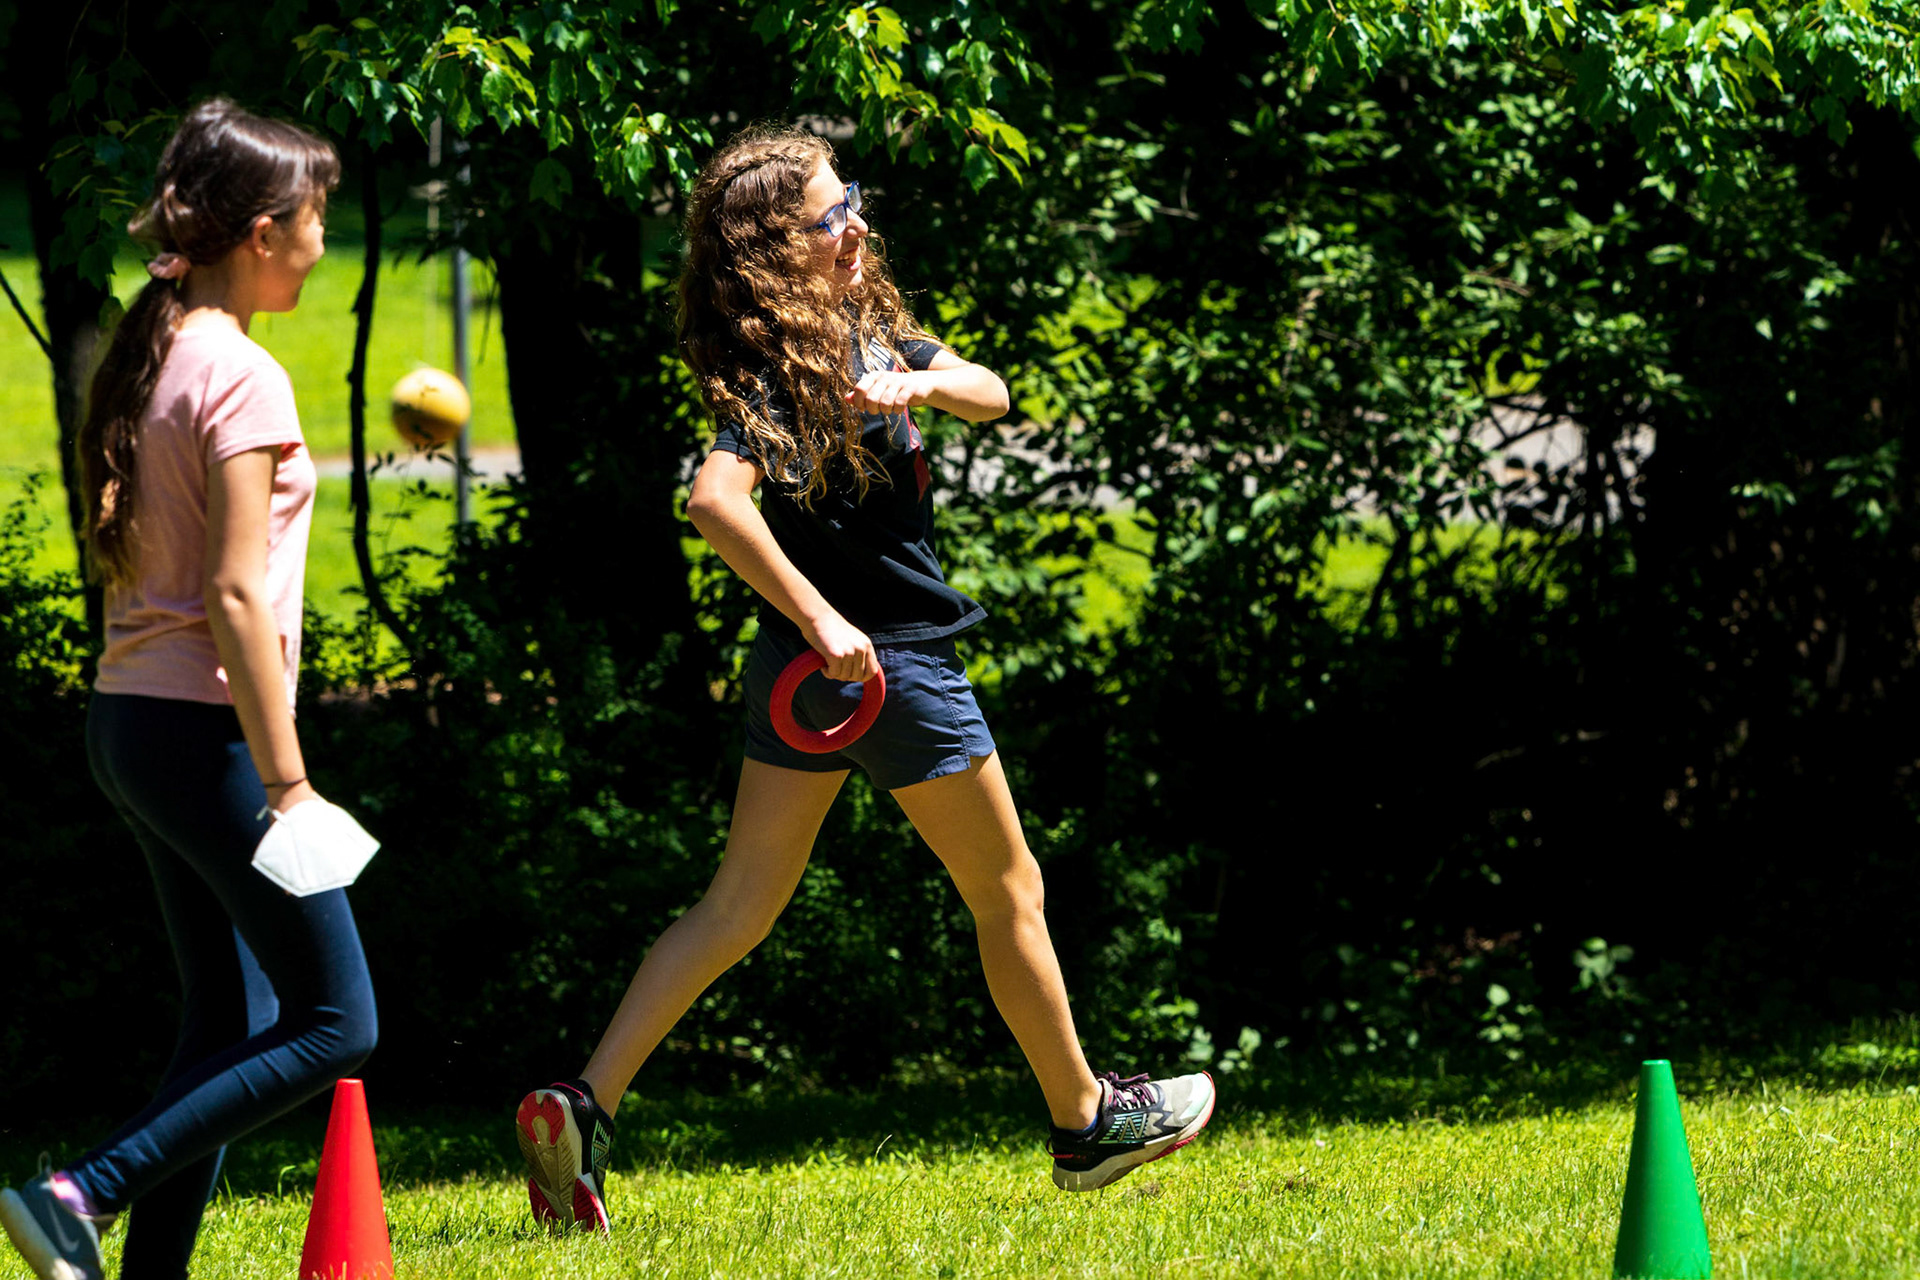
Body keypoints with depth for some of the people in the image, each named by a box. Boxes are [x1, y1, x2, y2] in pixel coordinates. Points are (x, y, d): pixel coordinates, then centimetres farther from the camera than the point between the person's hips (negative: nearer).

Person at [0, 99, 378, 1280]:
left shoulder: (149, 360, 11)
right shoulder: (240, 377, -15)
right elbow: (237, 593, -20)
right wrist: (286, 779, -18)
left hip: (130, 721, 9)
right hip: (204, 728, -9)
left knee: (230, 1023, 13)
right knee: (334, 1026, -3)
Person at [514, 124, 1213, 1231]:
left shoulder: (862, 327, 7)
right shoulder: (781, 369, -21)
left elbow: (990, 393, 5)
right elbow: (716, 498, -35)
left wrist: (921, 385, -17)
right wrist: (818, 617, -37)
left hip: (806, 671, 8)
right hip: (885, 663, -8)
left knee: (742, 904, 7)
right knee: (1010, 892, 10)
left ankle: (584, 1106, -4)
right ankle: (1087, 1120, 26)